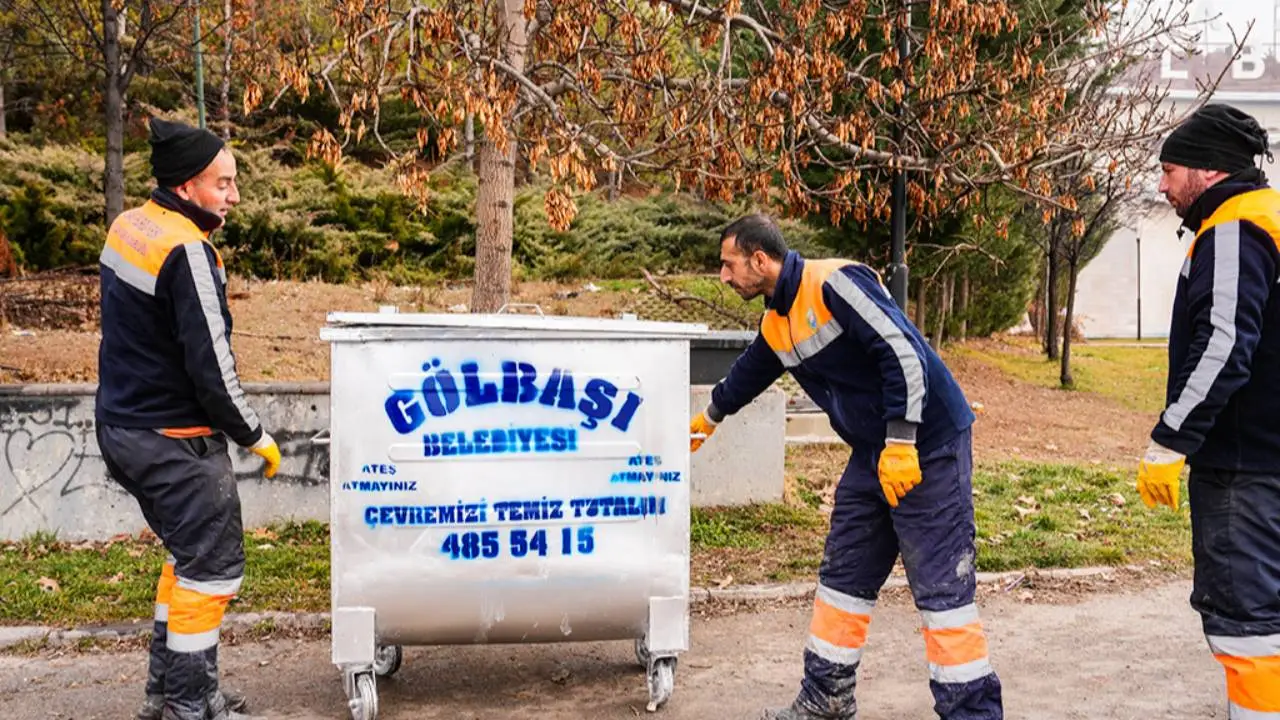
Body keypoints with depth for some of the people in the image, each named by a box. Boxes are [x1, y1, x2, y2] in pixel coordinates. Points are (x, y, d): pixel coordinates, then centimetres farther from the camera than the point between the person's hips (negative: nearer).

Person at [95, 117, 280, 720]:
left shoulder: (127, 227, 8)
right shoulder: (187, 251, -21)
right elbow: (211, 366, -22)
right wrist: (255, 436, -10)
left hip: (122, 424, 10)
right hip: (174, 441, -10)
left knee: (188, 553, 21)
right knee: (212, 567, 1)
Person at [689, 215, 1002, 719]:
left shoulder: (835, 283, -19)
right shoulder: (775, 325, 9)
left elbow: (905, 353, -24)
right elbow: (747, 375, 30)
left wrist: (901, 444, -26)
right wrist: (709, 418, 46)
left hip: (928, 446, -9)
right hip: (874, 453, 9)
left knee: (942, 586, -6)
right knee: (843, 577, 13)